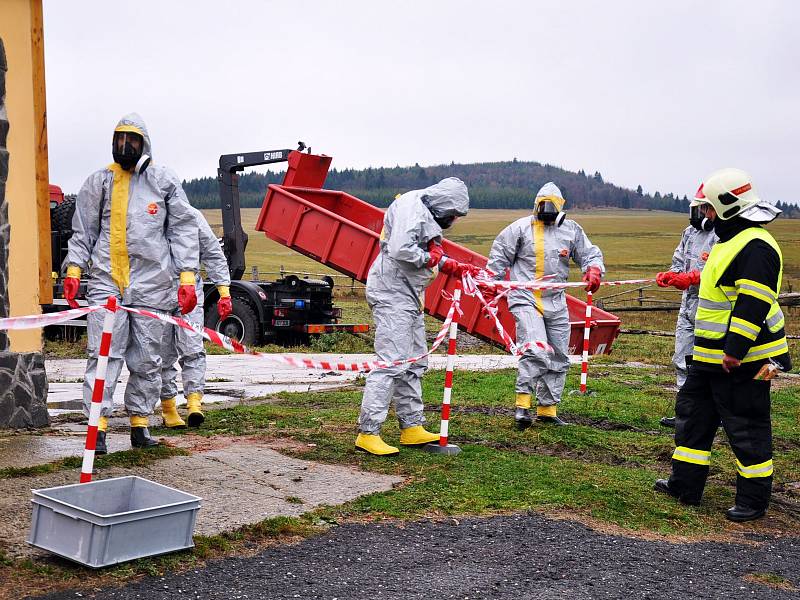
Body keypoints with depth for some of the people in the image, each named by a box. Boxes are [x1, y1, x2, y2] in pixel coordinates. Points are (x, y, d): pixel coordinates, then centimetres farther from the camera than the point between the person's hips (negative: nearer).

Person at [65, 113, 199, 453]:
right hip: (106, 280, 0)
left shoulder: (164, 181, 8)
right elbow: (83, 232, 15)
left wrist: (187, 278, -2)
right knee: (104, 353, -7)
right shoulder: (99, 182, 11)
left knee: (147, 359, 5)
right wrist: (74, 270, 2)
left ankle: (140, 424, 15)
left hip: (152, 283, 0)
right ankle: (98, 425, -6)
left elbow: (184, 230, 7)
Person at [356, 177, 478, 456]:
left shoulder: (425, 213, 19)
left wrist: (456, 267, 20)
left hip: (408, 297, 11)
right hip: (392, 294, -11)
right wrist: (430, 257, -12)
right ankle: (368, 433, -12)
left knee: (414, 363, 15)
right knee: (392, 363, -14)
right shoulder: (411, 206, -13)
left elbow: (431, 255, 24)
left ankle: (412, 427, 23)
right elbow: (400, 250, -26)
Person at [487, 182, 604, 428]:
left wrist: (594, 270, -10)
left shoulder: (571, 230, 8)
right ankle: (523, 403, -13)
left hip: (556, 303, 5)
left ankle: (547, 408, 21)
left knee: (558, 357, 9)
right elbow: (499, 256, 6)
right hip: (525, 299, -5)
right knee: (535, 352, -22)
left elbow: (589, 253, 12)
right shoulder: (521, 228, 0)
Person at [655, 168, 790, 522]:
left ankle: (754, 500, 11)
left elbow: (753, 304, -26)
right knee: (693, 413, 16)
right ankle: (685, 485, 26)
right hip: (713, 356, 11)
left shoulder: (756, 247, -20)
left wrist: (735, 350, -28)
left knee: (746, 427, -1)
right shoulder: (731, 240, 15)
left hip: (743, 359, -11)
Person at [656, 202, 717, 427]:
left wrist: (690, 278, -25)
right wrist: (668, 275, 0)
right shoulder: (690, 232, 14)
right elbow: (679, 263, 20)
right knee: (682, 360, 11)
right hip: (688, 304, 8)